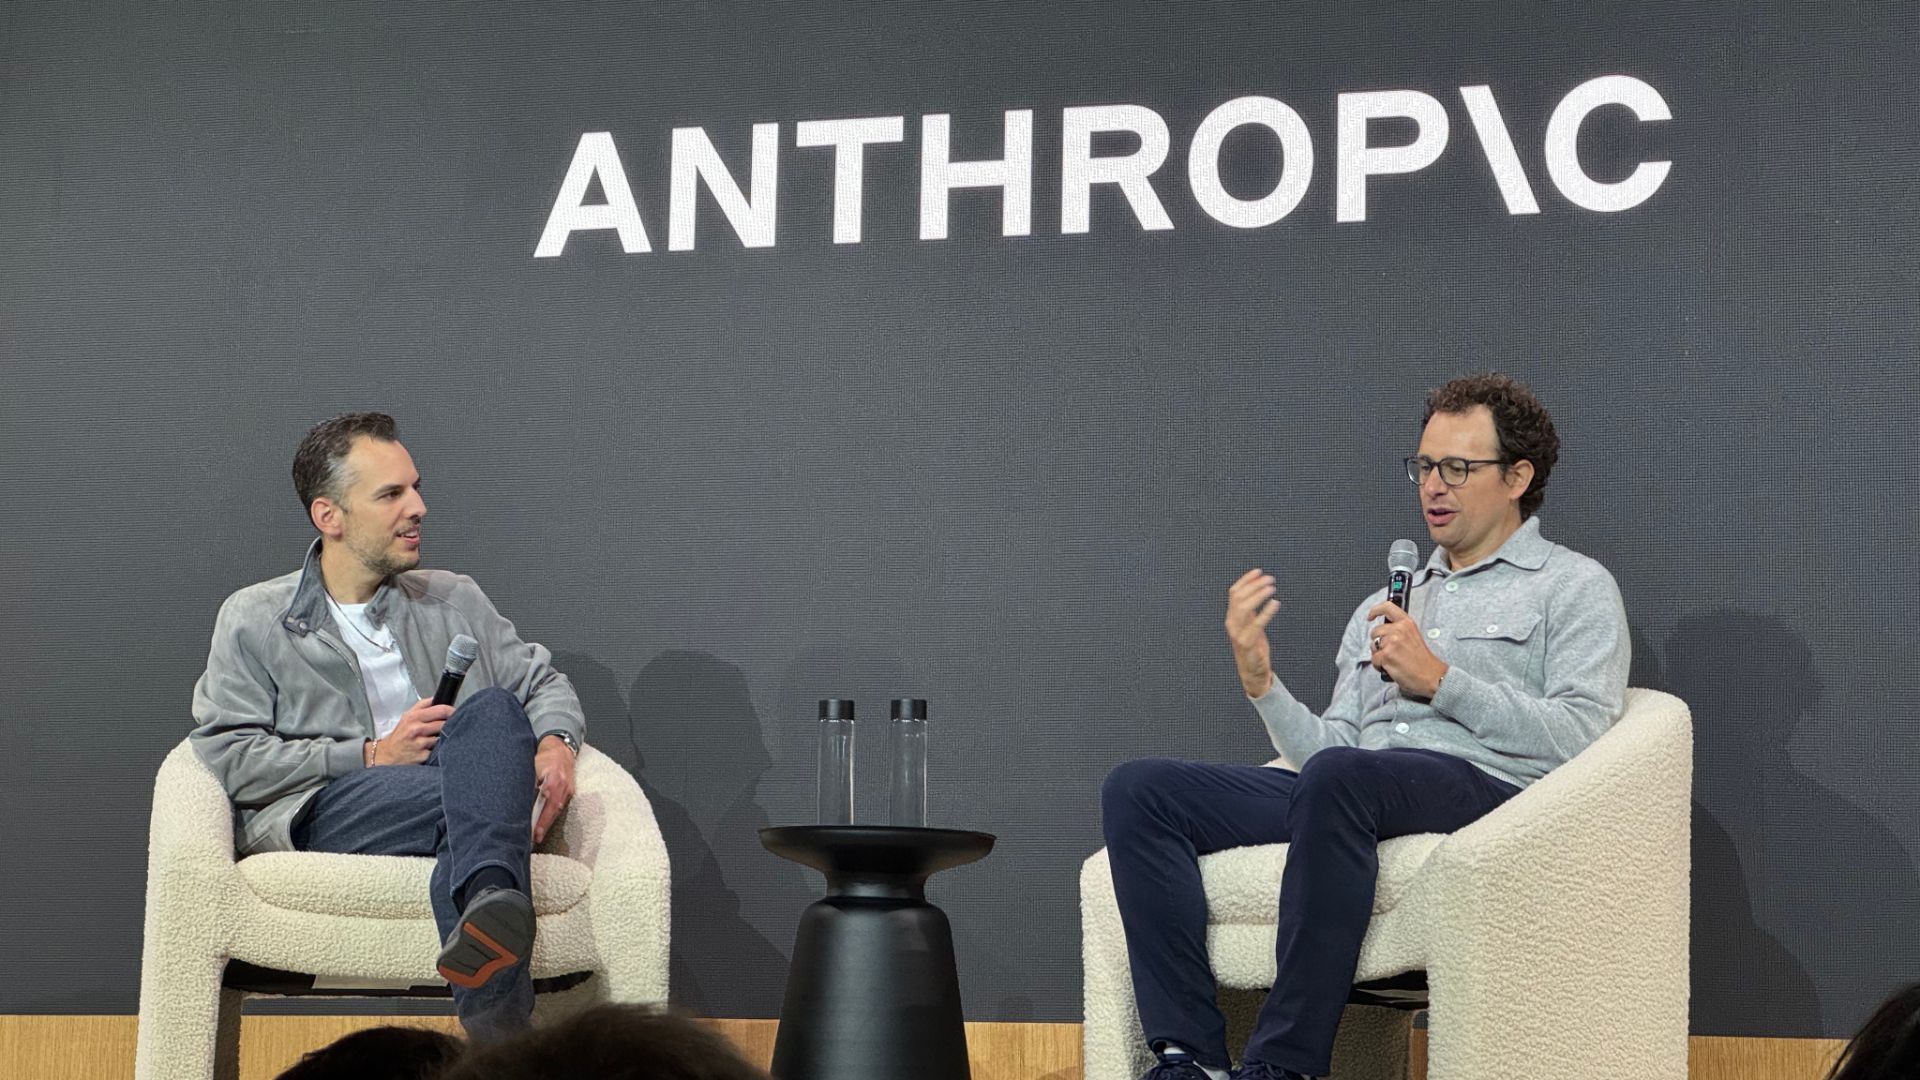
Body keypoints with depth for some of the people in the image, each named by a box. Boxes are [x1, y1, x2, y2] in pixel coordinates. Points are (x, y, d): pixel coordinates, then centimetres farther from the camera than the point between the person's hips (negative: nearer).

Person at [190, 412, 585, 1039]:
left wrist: (555, 743, 3)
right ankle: (498, 1006, -59)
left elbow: (543, 682, 29)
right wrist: (372, 757, -5)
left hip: (451, 806, 3)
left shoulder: (453, 600, 26)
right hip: (325, 816, -3)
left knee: (493, 709, -32)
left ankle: (490, 901, -62)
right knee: (484, 792, -35)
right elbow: (228, 758, 2)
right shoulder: (253, 620, 14)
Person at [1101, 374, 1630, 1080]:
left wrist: (1440, 679, -5)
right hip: (1349, 798, 6)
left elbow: (1578, 737, -4)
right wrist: (1258, 680, 3)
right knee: (1138, 790, -14)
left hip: (1485, 785, -6)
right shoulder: (1381, 608, 31)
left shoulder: (1574, 587, 14)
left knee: (1338, 777, -40)